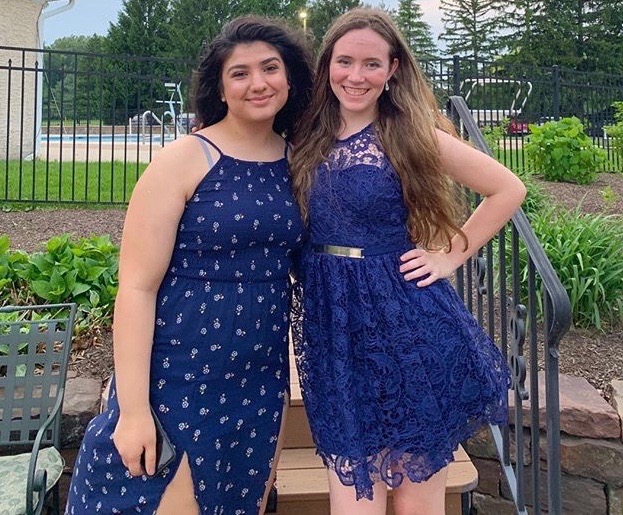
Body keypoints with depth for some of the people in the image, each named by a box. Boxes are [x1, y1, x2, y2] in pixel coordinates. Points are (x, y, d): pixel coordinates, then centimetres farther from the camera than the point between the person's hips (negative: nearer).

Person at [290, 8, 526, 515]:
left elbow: (509, 189, 1)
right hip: (333, 332, 3)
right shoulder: (307, 138, 5)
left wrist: (450, 256, -2)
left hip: (409, 326, -2)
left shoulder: (411, 134, -5)